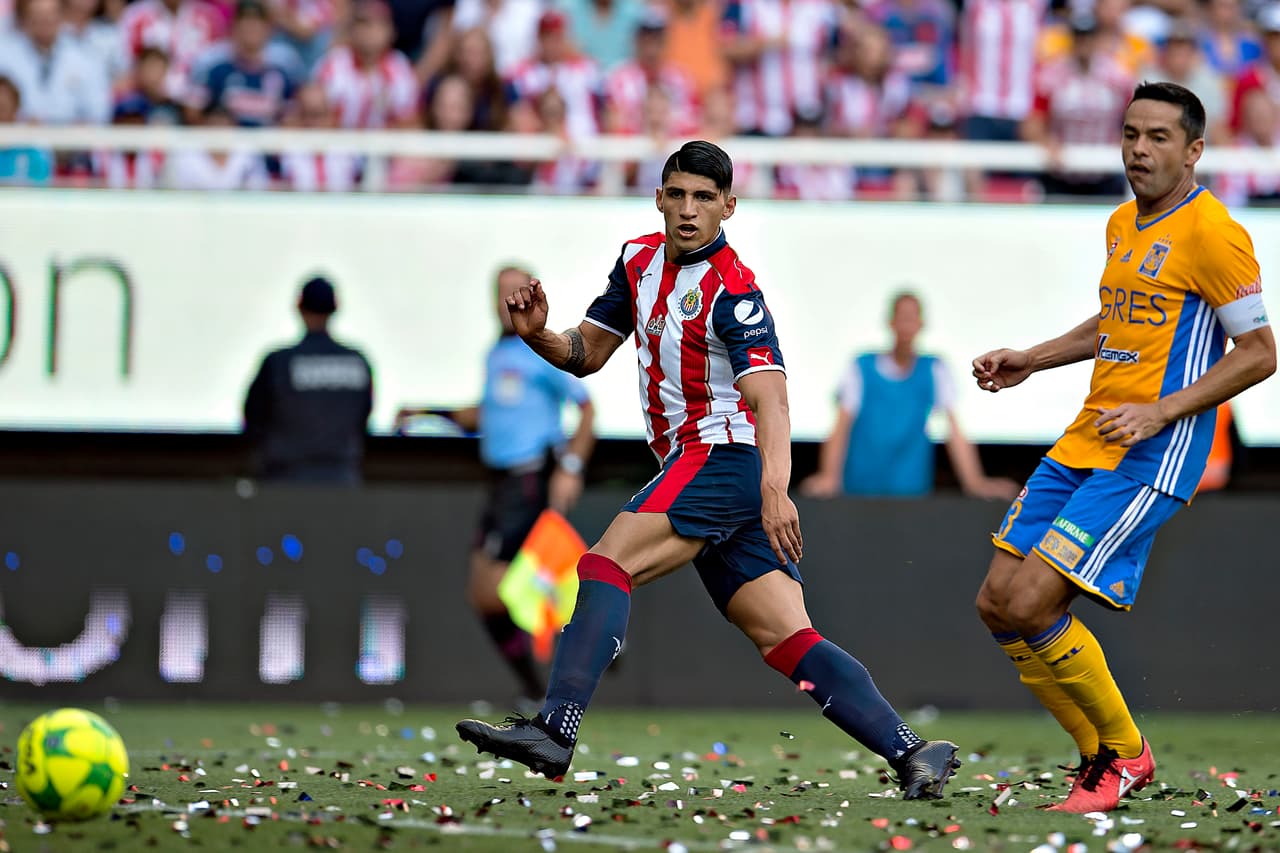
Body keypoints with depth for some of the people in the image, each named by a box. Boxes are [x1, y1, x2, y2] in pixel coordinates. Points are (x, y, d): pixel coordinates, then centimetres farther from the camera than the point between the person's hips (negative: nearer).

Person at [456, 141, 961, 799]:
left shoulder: (731, 290, -14)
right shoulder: (640, 260, 12)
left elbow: (768, 393, -26)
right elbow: (588, 352, 20)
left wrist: (774, 486, -41)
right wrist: (538, 334, -2)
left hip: (724, 455, -8)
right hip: (695, 466, 8)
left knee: (605, 565, -20)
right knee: (786, 640, 0)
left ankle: (556, 729, -32)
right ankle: (912, 753, -7)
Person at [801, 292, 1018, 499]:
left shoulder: (934, 370, 4)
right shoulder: (861, 368, 1)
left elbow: (954, 431, -2)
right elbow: (841, 428, -6)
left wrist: (975, 483, -12)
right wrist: (829, 477, -21)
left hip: (912, 491, 1)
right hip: (861, 490, -1)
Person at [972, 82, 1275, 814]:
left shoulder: (1212, 233, -11)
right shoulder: (1122, 225, 15)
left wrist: (1159, 412, -19)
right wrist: (1029, 361, 20)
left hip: (1150, 458, -9)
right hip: (1083, 447, 9)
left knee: (1031, 606, -17)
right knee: (997, 603, 3)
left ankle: (1124, 754, 4)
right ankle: (1101, 755, 16)